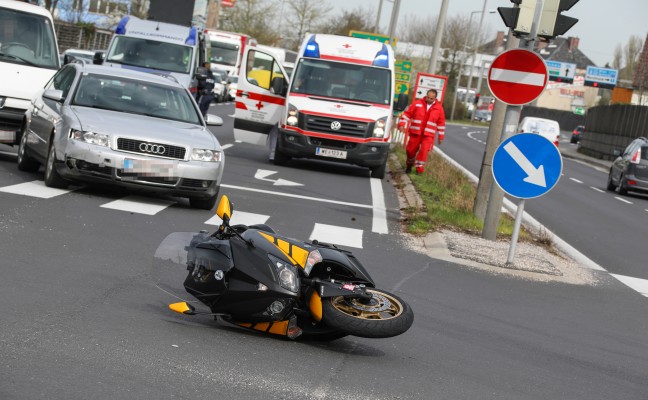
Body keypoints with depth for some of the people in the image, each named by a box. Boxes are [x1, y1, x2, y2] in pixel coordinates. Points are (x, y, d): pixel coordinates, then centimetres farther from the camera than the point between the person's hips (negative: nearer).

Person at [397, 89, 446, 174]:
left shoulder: (439, 108, 2)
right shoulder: (417, 104, -1)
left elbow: (441, 123, 7)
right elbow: (407, 114, 1)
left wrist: (440, 136, 7)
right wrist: (402, 124, -10)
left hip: (428, 135, -1)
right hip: (415, 133, 1)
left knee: (424, 151, -14)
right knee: (411, 150, 7)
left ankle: (419, 168, -4)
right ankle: (409, 165, 31)